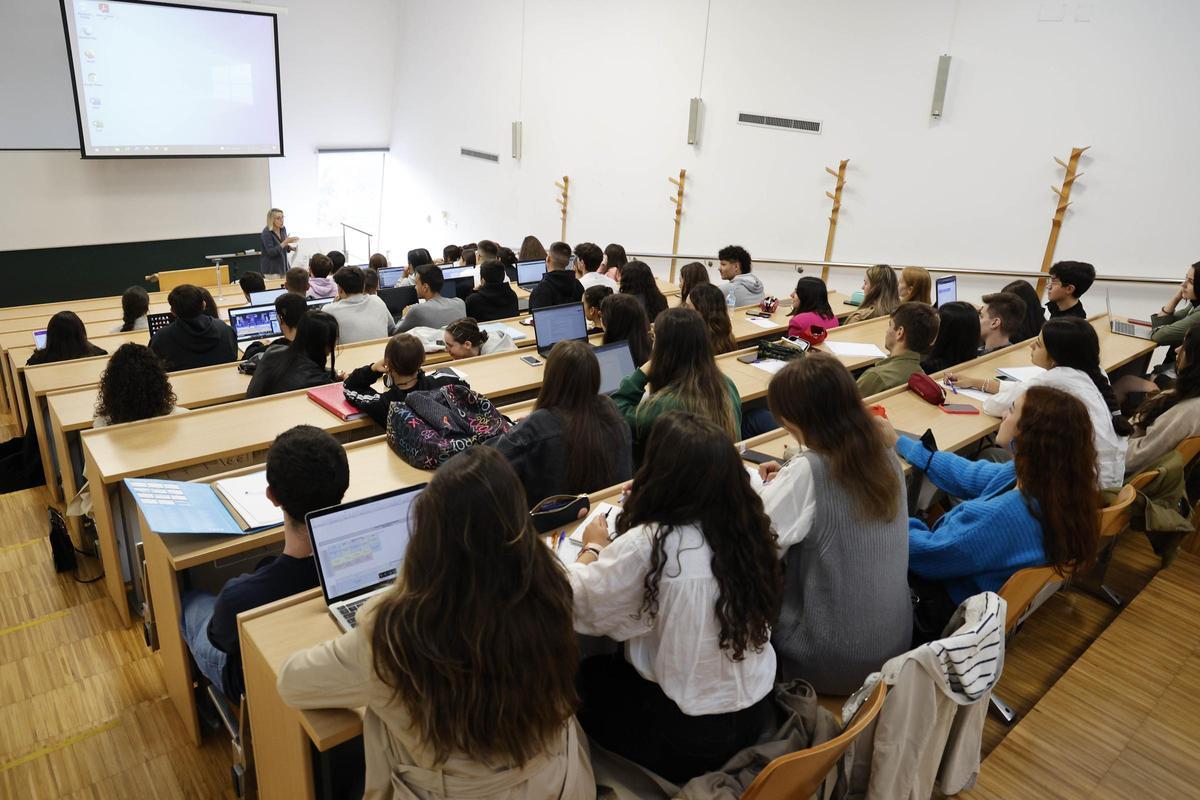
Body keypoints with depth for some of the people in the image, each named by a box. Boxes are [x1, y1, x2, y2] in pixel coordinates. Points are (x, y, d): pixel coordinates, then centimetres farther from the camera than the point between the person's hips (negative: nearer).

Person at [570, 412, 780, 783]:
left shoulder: (647, 546, -27)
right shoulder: (749, 526, -10)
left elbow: (576, 603, -14)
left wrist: (593, 548, 5)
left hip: (688, 734, -5)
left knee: (579, 679, 19)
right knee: (612, 665, 25)